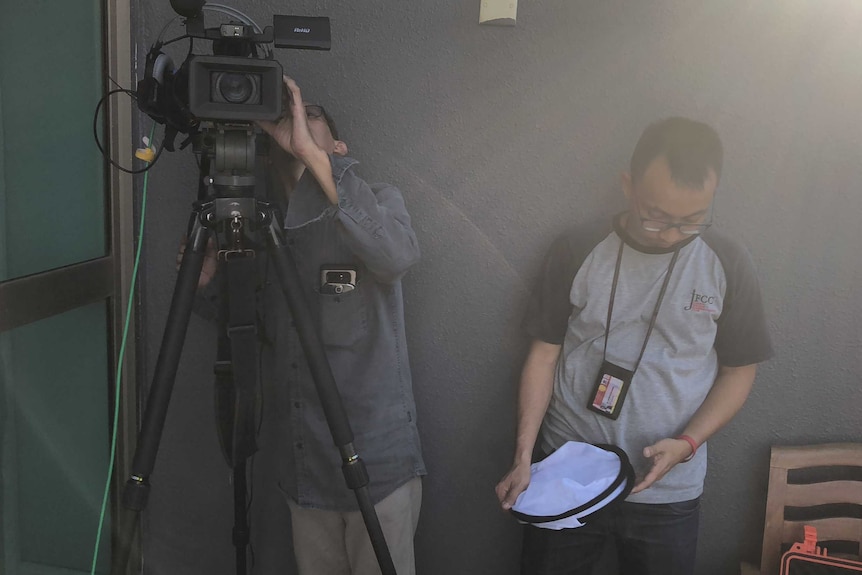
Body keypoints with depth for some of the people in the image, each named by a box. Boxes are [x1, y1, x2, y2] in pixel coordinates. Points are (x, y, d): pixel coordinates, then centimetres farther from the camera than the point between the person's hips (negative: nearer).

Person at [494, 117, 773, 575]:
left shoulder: (726, 265, -4)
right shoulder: (576, 254, -5)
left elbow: (739, 371, 2)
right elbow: (545, 353, -1)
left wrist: (687, 443, -13)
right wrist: (523, 456, -9)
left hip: (667, 492, 0)